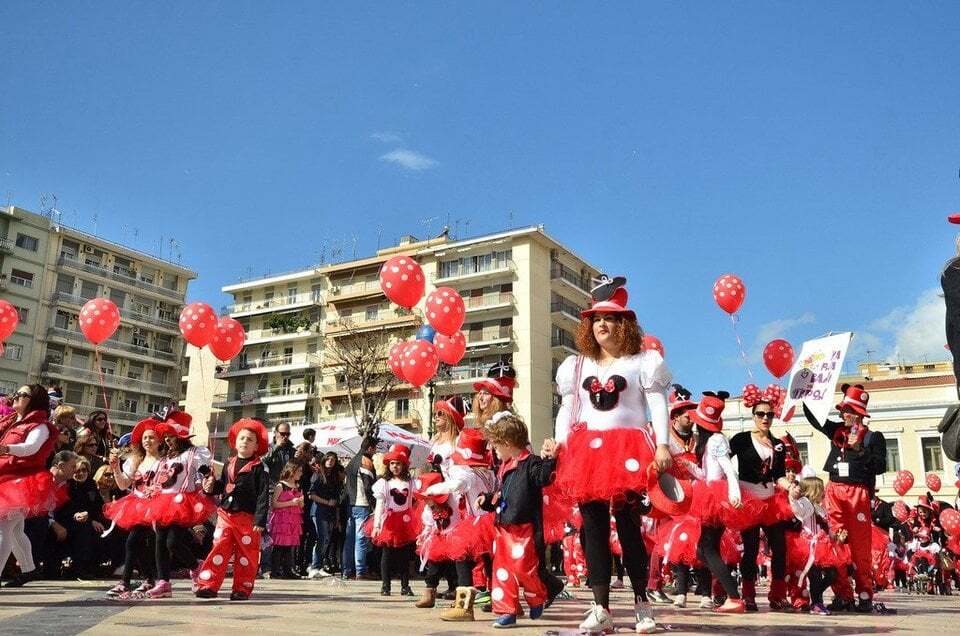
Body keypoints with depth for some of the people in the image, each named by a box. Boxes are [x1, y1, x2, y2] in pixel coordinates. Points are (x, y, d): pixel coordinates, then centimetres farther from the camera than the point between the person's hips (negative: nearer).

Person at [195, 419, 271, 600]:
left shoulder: (258, 468, -5)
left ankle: (242, 589, 13)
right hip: (226, 515, 4)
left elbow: (263, 495, -9)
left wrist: (260, 520, -14)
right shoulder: (229, 465, 12)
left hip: (248, 518, -4)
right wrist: (211, 486, -1)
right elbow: (222, 486, 22)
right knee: (219, 549, 0)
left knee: (246, 554, 4)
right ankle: (208, 585, 2)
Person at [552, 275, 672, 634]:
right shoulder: (576, 366, 17)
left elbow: (658, 405, 0)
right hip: (587, 450, 4)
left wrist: (662, 445, -11)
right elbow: (567, 409, 15)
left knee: (628, 525, -3)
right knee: (594, 528, 2)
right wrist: (560, 445, 3)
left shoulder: (643, 361, 6)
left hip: (627, 449, -4)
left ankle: (641, 603, 12)